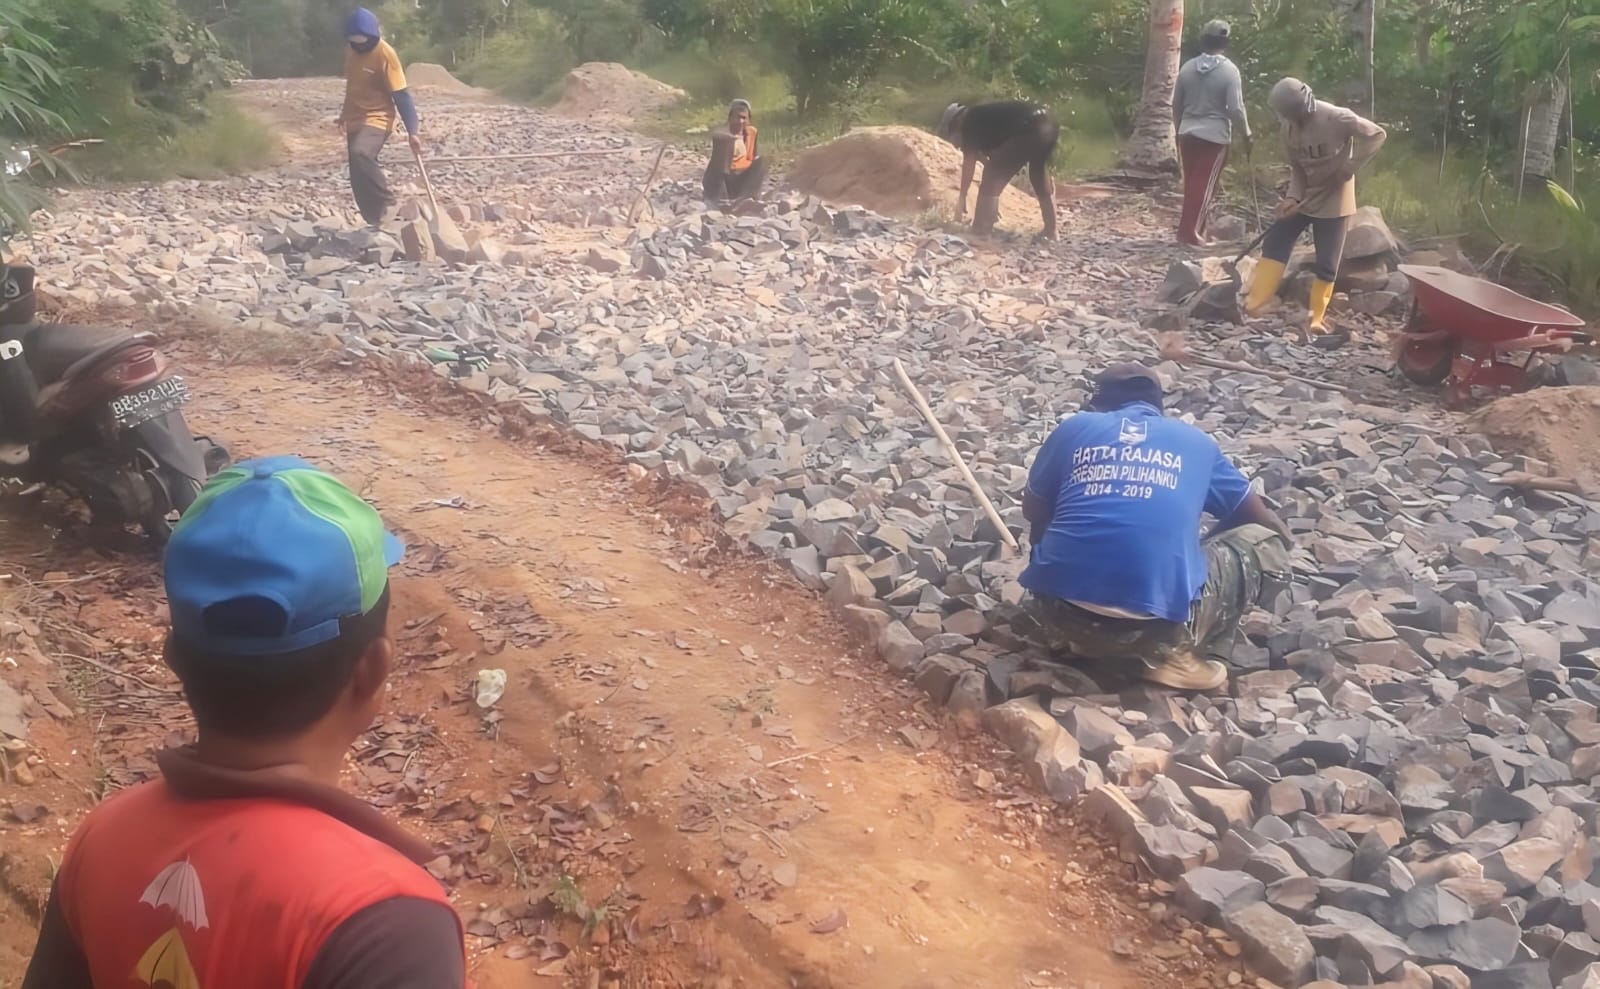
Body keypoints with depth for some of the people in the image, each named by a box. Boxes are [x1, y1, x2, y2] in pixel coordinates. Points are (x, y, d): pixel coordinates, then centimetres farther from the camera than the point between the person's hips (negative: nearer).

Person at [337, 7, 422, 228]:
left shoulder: (385, 54, -14)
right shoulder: (351, 52, 7)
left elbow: (402, 95, -16)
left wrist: (413, 130, -20)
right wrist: (345, 115, 31)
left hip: (377, 120, -7)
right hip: (355, 122, 8)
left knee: (361, 153, -36)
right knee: (359, 182, 5)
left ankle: (387, 203, -21)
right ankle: (377, 223, 15)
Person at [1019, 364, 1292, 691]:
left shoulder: (1075, 427, 17)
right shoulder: (1196, 441, 19)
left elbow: (1033, 513, 31)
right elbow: (1267, 523, 30)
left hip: (1061, 613, 3)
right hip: (1157, 622, -3)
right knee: (1269, 547, 21)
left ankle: (1071, 638, 14)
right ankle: (1175, 654, 5)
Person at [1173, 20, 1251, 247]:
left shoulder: (1187, 67, 4)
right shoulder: (1229, 70, -11)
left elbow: (1176, 104, 11)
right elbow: (1236, 109, -13)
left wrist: (1180, 129, 25)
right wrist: (1246, 136, -1)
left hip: (1188, 133, 5)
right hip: (1215, 136, -5)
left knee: (1192, 184, 12)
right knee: (1205, 186, 0)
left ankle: (1189, 228, 17)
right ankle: (1190, 232, -1)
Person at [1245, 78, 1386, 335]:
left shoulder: (1337, 118, -22)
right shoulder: (1289, 126, -6)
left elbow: (1377, 135, -16)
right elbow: (1296, 167, 2)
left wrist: (1349, 167, -22)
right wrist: (1293, 196, -15)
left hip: (1333, 200, -5)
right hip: (1304, 196, 5)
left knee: (1327, 263, -2)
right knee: (1274, 243, -3)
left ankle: (1316, 318, 9)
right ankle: (1254, 303, -1)